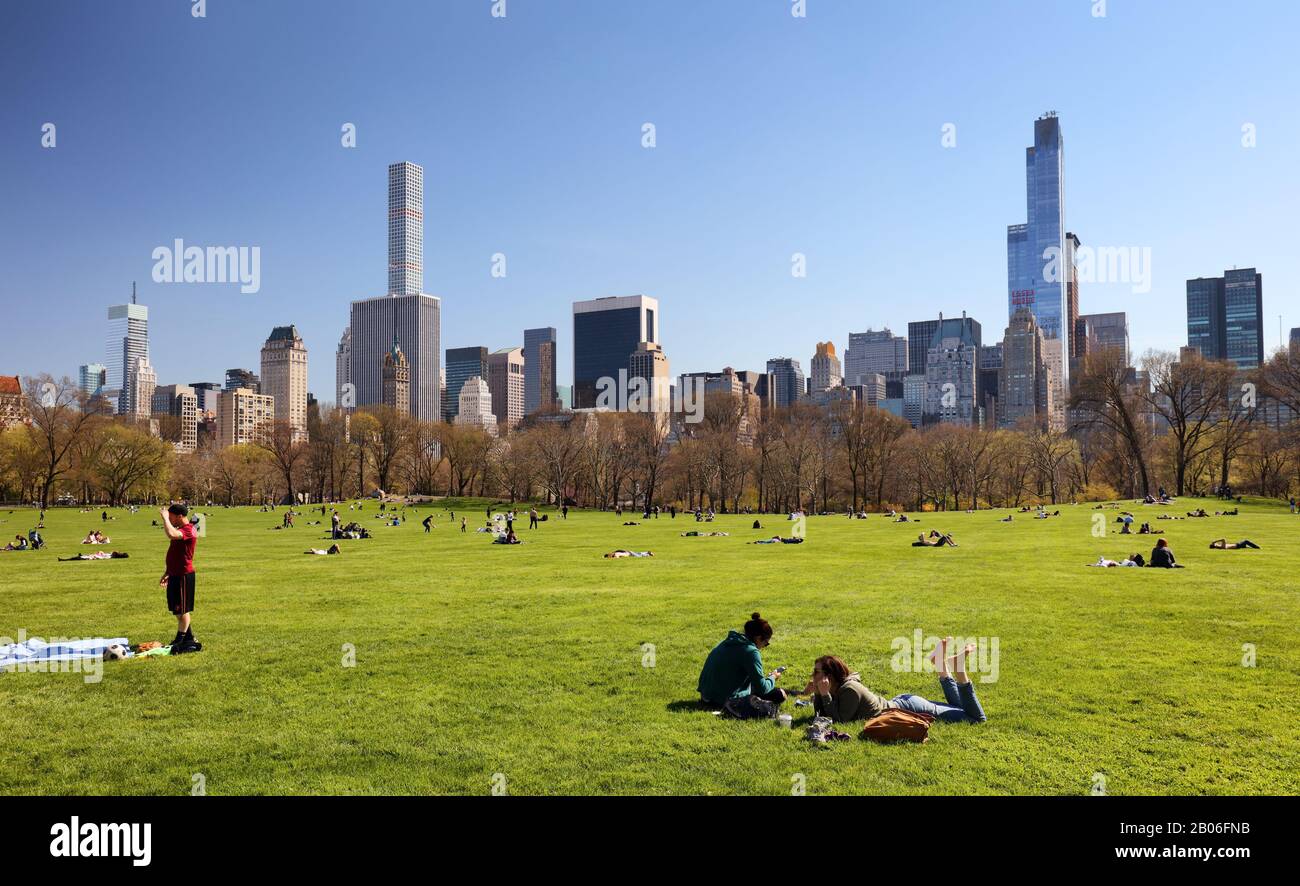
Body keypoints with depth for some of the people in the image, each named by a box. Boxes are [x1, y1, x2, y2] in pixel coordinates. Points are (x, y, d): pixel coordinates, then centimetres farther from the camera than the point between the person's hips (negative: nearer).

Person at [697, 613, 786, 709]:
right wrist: (772, 678, 5)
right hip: (726, 701, -9)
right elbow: (762, 688, -15)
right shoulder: (751, 651, -17)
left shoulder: (729, 641, 9)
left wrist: (759, 675, 20)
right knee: (780, 694, -4)